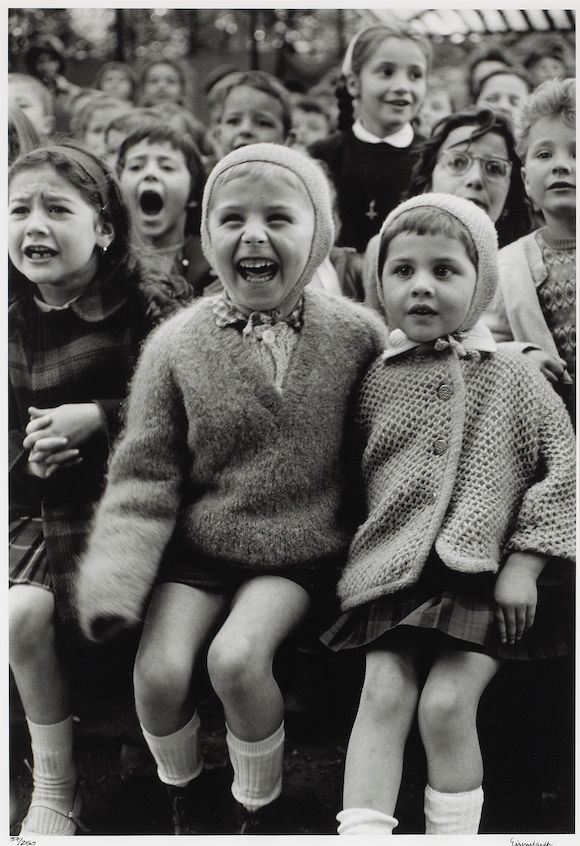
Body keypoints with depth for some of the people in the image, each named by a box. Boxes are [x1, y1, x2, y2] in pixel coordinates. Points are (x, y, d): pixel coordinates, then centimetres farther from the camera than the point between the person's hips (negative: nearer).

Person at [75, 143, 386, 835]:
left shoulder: (358, 334, -6)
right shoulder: (176, 345, -6)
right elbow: (145, 474, -4)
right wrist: (114, 582, -16)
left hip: (301, 552, -1)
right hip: (197, 547, 2)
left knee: (237, 657, -24)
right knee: (159, 670, -17)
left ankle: (259, 807, 6)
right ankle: (180, 790, 18)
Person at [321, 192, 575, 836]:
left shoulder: (511, 380, 1)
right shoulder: (375, 382, 7)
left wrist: (524, 563, -7)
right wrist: (356, 551, 8)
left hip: (483, 577, -2)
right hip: (394, 576, 2)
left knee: (446, 703, -15)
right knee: (384, 693, -12)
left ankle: (455, 835, 1)